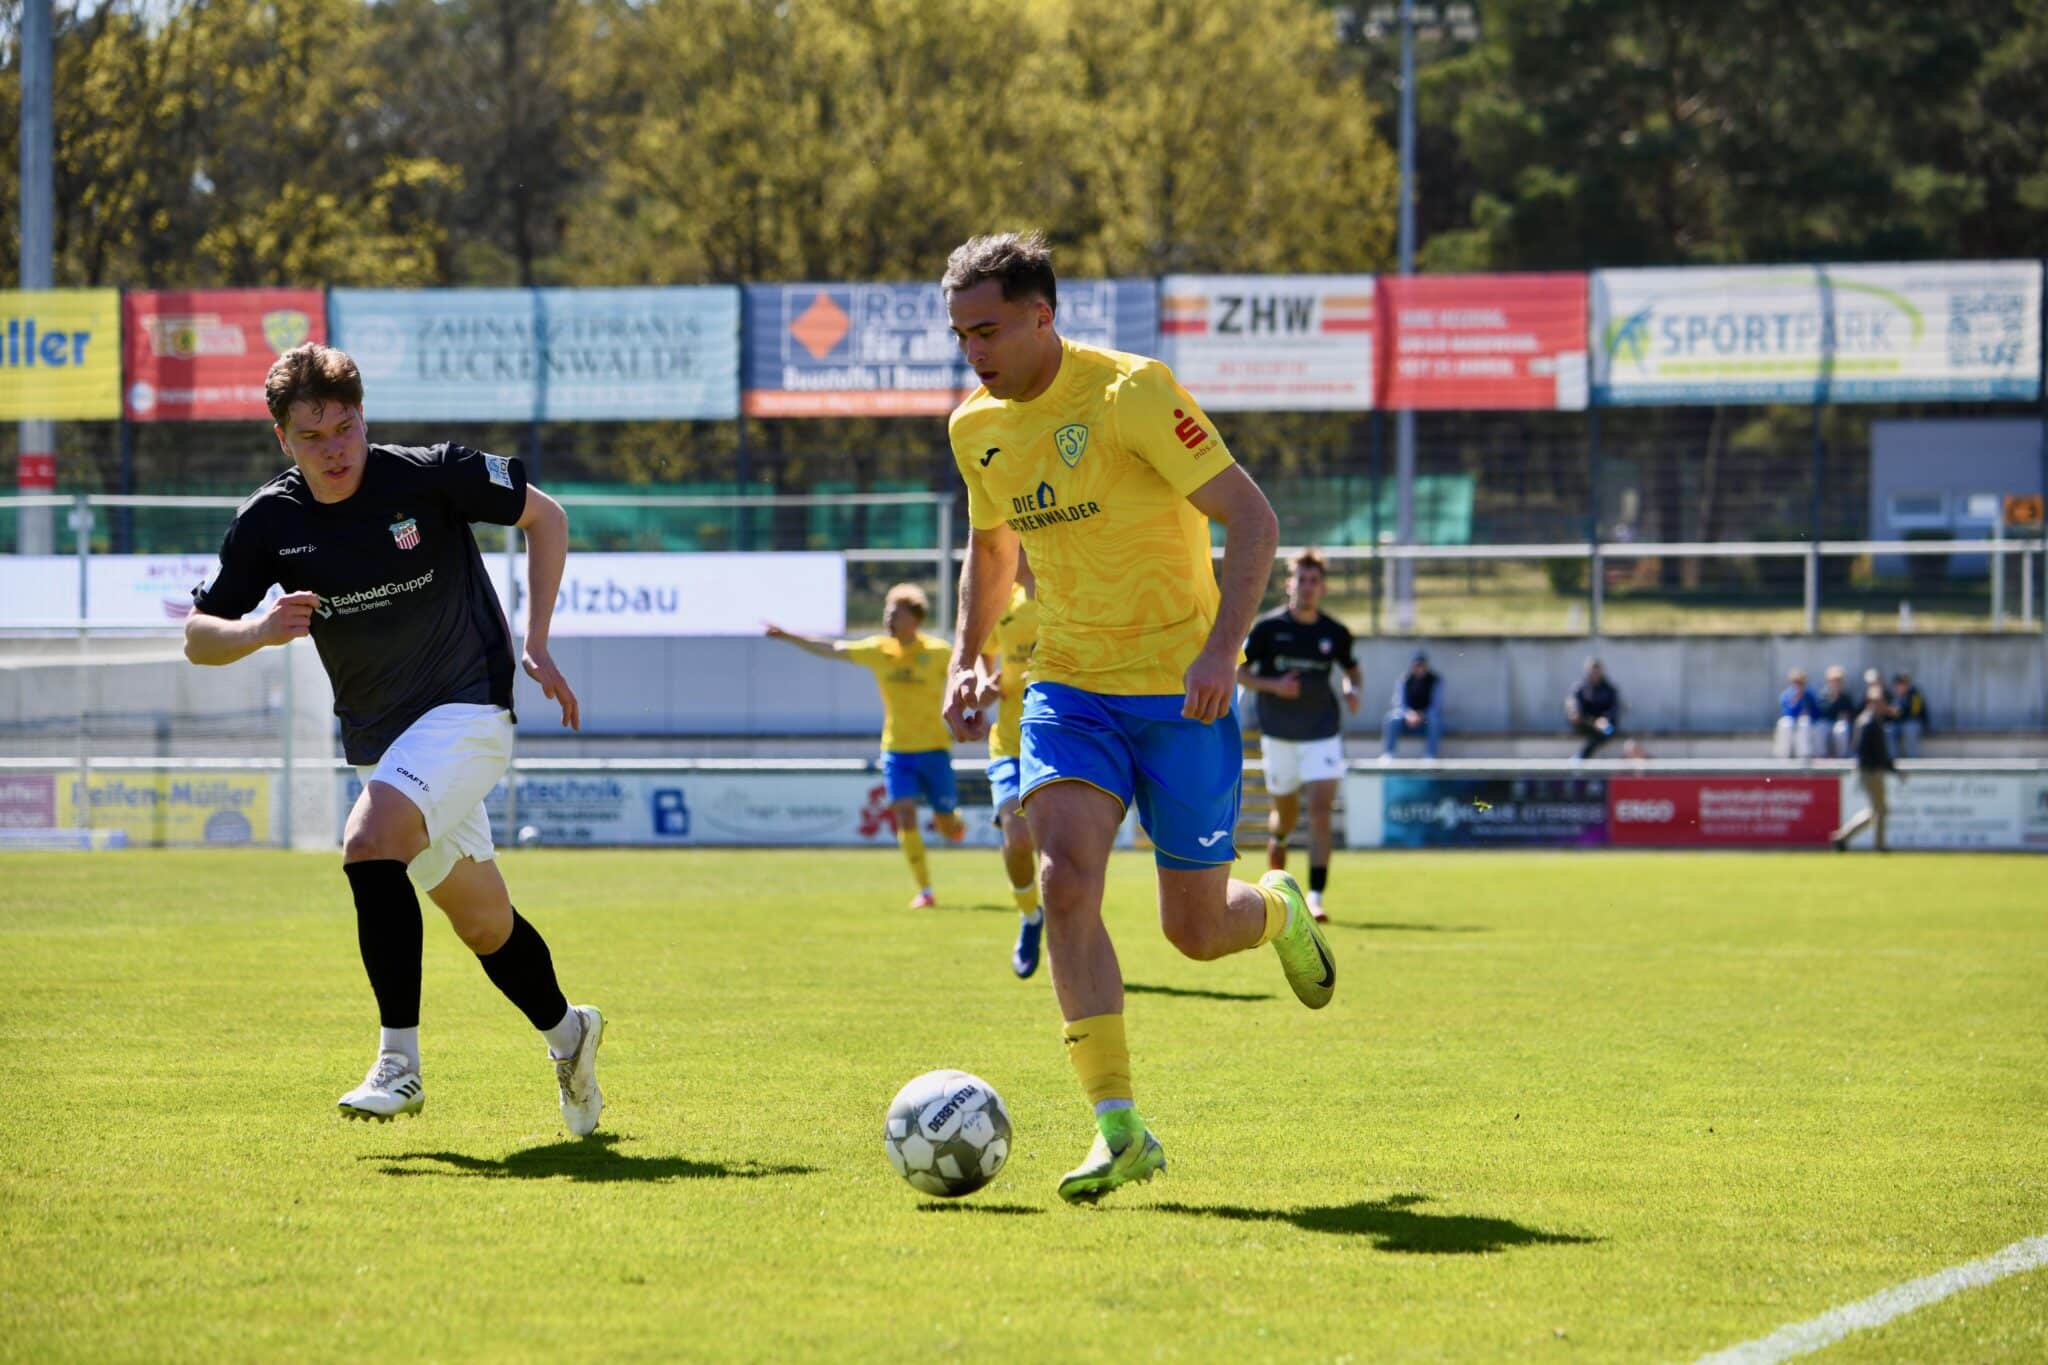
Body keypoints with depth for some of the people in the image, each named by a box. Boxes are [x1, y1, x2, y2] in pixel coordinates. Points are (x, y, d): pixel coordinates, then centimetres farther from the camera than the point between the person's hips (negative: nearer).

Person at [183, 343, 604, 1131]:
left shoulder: (428, 475, -15)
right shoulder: (270, 523, -5)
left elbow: (544, 517, -1)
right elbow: (198, 636, 0)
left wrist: (536, 647, -6)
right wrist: (260, 631, -23)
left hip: (466, 708, -5)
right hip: (378, 736, 5)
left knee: (369, 844, -29)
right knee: (480, 922, 13)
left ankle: (399, 1063, -26)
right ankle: (566, 1033, 41)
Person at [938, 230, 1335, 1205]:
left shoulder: (1131, 394, -16)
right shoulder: (976, 428, 4)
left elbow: (1251, 518, -17)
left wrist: (1221, 646, -29)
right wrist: (964, 660, 9)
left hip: (1180, 688, -4)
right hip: (1068, 687, 4)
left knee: (1195, 930, 2)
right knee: (1064, 882, -20)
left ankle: (1279, 912, 41)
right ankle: (1119, 1131, -18)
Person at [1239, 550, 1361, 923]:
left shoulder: (1335, 633, 0)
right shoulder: (1267, 627, -5)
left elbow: (1352, 669, 17)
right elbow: (1239, 671, -1)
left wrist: (1352, 689, -6)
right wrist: (1273, 686, -17)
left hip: (1323, 734, 0)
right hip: (1278, 736, 0)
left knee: (1321, 811, -15)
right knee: (1285, 816, 9)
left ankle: (1315, 898, -17)